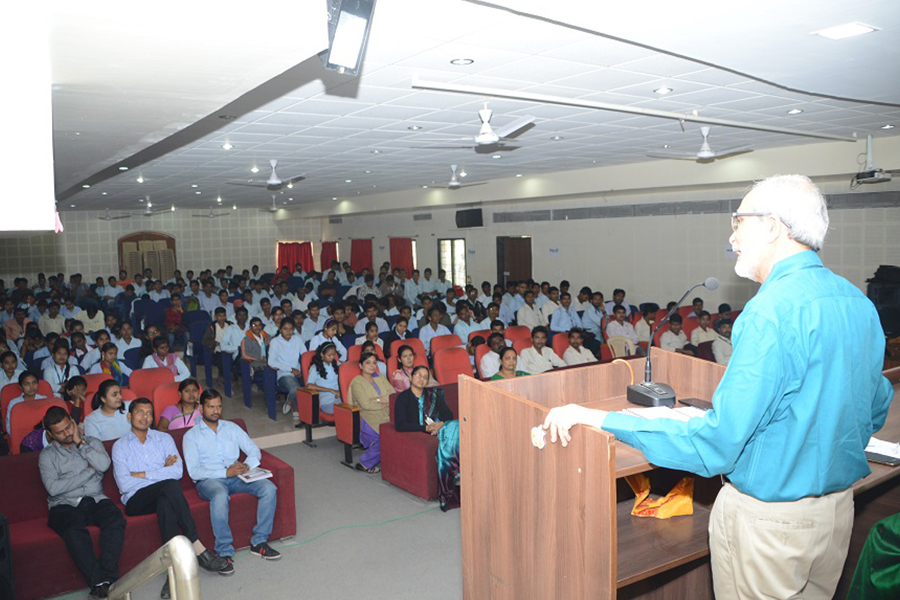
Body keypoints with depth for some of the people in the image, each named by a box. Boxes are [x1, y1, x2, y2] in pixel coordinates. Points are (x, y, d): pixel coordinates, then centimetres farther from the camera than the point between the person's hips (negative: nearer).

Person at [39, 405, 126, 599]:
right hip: (65, 505, -1)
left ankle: (105, 580, -34)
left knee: (115, 520, -31)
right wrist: (89, 471, -4)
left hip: (95, 500, 2)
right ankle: (99, 582, -34)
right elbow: (53, 488, -6)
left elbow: (104, 465, -6)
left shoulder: (92, 442, 16)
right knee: (74, 529, -36)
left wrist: (79, 442, -1)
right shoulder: (47, 455, 10)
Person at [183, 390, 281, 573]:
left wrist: (246, 465, -12)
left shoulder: (231, 428, 17)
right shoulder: (191, 436, 5)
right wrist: (226, 472, -19)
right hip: (208, 480, -4)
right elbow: (194, 471, -8)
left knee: (269, 488, -21)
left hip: (235, 476, 4)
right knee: (220, 496, -40)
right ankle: (224, 552, -28)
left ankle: (259, 542, -12)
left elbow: (254, 450, 12)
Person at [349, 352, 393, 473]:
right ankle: (366, 463, -9)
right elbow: (365, 404, -12)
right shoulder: (357, 382, 2)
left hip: (386, 414, 6)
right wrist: (386, 401, -3)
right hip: (368, 417, -6)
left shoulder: (380, 377, 21)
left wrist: (379, 399, -7)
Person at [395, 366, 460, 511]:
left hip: (440, 429, 4)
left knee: (456, 426, -30)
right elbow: (400, 425, -5)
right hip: (419, 434, -4)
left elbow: (448, 414, 13)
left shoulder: (434, 394, 22)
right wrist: (426, 428, -14)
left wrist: (441, 424, -12)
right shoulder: (403, 398, 7)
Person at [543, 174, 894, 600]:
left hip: (767, 516, -8)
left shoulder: (771, 312, -26)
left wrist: (597, 419, -27)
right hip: (840, 508, 8)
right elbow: (875, 412, 13)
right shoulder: (860, 304, 1)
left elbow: (717, 443, -28)